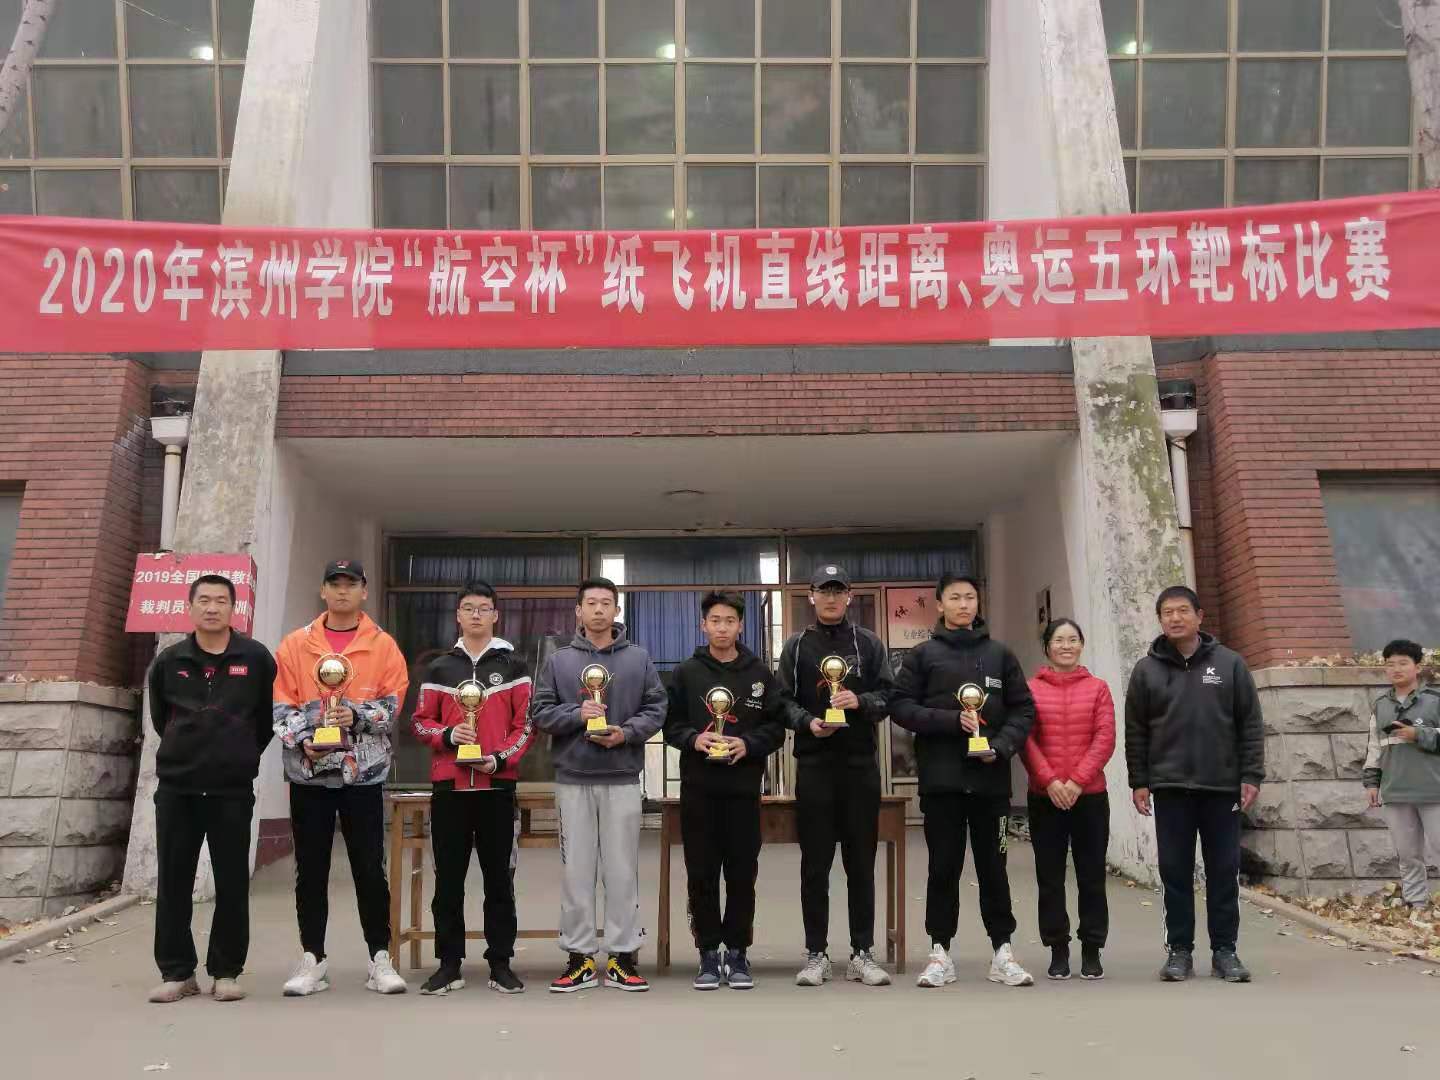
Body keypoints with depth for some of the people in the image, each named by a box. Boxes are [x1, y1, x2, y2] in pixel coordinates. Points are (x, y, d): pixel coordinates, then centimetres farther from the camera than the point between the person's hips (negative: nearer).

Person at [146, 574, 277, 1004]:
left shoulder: (256, 658, -1)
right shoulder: (168, 661, 4)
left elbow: (268, 716, 8)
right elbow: (159, 717, 17)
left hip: (233, 789, -2)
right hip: (176, 787, 2)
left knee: (232, 884, 3)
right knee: (173, 883, 4)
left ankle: (226, 972, 12)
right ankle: (176, 972, 14)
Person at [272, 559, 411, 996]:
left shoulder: (383, 645, 4)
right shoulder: (295, 645, 7)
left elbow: (393, 702, -2)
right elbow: (281, 704, 3)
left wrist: (357, 715, -18)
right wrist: (303, 739, -13)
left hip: (363, 772, -1)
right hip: (309, 771, 1)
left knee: (369, 869, 2)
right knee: (311, 869, 6)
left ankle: (380, 959, 11)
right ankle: (312, 960, 15)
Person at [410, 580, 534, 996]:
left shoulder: (513, 666, 6)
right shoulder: (439, 668, 9)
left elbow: (526, 723, 2)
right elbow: (421, 722, 9)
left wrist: (500, 759, -12)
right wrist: (448, 736, -11)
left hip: (497, 784, -1)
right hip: (449, 784, 1)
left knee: (498, 876, 3)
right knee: (448, 877, 4)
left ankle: (501, 962, 10)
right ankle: (449, 963, 12)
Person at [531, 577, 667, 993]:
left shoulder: (639, 659, 6)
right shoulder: (559, 661, 7)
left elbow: (655, 709, 4)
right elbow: (541, 711, 4)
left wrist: (626, 732, -13)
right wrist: (577, 714, -12)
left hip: (622, 777, 0)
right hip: (573, 777, 0)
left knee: (622, 869, 2)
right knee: (577, 869, 3)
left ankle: (623, 956, 10)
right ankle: (580, 957, 11)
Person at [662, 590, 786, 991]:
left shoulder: (760, 674, 6)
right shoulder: (686, 673, 6)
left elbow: (776, 727, 3)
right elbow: (671, 725, 5)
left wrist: (748, 744, -13)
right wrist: (694, 738, -14)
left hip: (743, 786, 0)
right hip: (698, 787, 0)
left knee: (742, 874, 3)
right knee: (702, 874, 3)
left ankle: (737, 953, 14)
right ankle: (709, 954, 12)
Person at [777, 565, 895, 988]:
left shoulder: (868, 643, 10)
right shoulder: (797, 646, 9)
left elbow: (889, 695, 5)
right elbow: (784, 701, 4)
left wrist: (859, 702, -14)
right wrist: (807, 722, -14)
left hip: (860, 762, 0)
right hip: (813, 763, 0)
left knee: (861, 861, 4)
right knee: (815, 863, 2)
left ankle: (863, 953, 11)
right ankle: (816, 953, 9)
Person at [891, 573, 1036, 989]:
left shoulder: (1000, 654, 10)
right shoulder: (923, 655, 4)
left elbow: (1023, 709, 9)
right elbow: (901, 706, -3)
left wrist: (1001, 747, -8)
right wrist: (952, 721, -14)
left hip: (991, 779, 2)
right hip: (941, 778, -1)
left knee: (993, 865, 8)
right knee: (944, 866, 4)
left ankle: (1002, 950, 16)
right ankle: (940, 951, 13)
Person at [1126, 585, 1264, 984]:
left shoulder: (1230, 664, 3)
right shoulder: (1147, 670, 5)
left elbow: (1251, 724, 3)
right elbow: (1136, 731, 6)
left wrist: (1251, 776, -4)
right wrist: (1138, 782, 0)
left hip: (1222, 787, 0)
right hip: (1170, 788, 0)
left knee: (1224, 872, 5)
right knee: (1175, 872, 4)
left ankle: (1225, 951, 14)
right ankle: (1179, 950, 12)